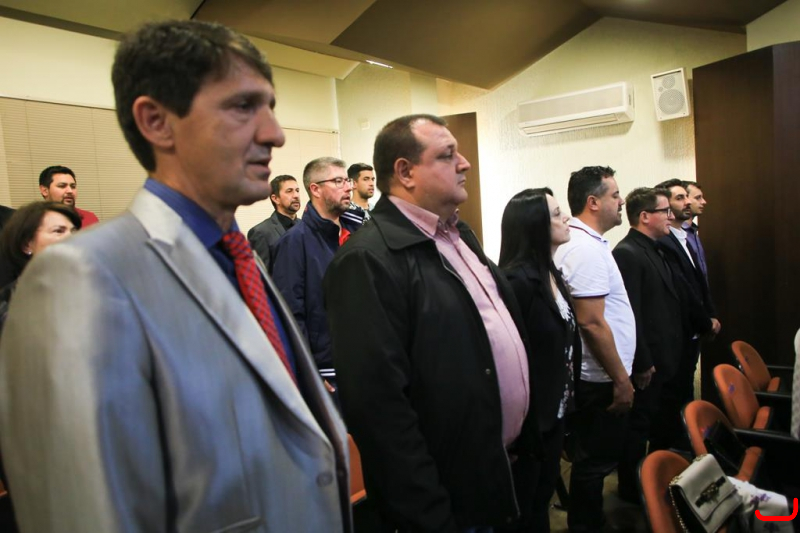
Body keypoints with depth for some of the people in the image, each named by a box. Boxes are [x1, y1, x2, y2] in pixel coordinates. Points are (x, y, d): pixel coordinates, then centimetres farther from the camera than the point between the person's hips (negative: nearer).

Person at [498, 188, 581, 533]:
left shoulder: (552, 274, 6)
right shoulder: (517, 281, -22)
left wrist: (568, 396, 11)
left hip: (554, 411, 9)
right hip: (527, 416, -9)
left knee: (543, 496, 24)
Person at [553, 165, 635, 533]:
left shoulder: (582, 242, 11)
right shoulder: (587, 248, -21)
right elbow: (591, 323, -25)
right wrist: (621, 380, -17)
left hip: (595, 378, 10)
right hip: (600, 381, -10)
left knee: (593, 460, 21)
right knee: (594, 463, 5)